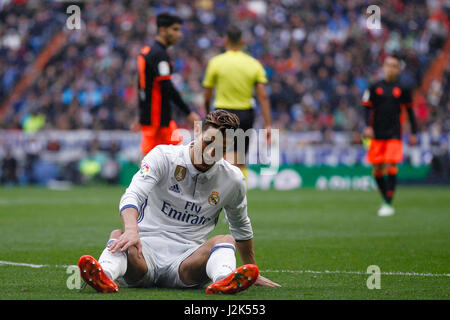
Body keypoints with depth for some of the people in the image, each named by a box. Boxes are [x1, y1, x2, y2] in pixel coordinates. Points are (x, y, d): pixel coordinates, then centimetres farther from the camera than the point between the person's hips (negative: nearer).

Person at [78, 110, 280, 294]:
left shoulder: (233, 179, 7)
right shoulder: (163, 156, -3)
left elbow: (241, 228, 25)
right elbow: (132, 196, -19)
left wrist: (253, 275, 30)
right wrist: (131, 230, -41)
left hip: (187, 259, 2)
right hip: (145, 248, -2)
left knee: (226, 240, -27)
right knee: (118, 236, -33)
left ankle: (224, 281, -61)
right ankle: (105, 275, -66)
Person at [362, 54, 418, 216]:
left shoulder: (402, 89, 4)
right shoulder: (375, 87, 6)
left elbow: (410, 110, 11)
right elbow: (368, 108, 6)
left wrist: (413, 133, 10)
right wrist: (368, 126, -9)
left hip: (394, 134, -2)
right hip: (377, 134, 2)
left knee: (390, 167, -13)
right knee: (377, 169, 3)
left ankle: (389, 205, -11)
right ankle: (386, 200, 20)